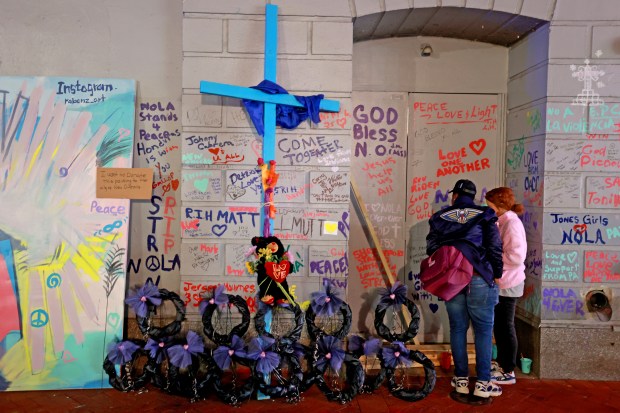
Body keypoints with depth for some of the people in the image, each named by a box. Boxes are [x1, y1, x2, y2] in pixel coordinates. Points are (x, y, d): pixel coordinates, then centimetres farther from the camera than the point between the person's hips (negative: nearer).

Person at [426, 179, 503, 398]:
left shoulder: (440, 218, 6)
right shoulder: (484, 216, 1)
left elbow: (431, 249, 4)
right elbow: (495, 248, -3)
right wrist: (497, 274, 8)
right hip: (479, 279, -2)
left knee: (457, 328, 11)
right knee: (483, 329, 6)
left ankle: (461, 379, 18)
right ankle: (483, 382, 8)